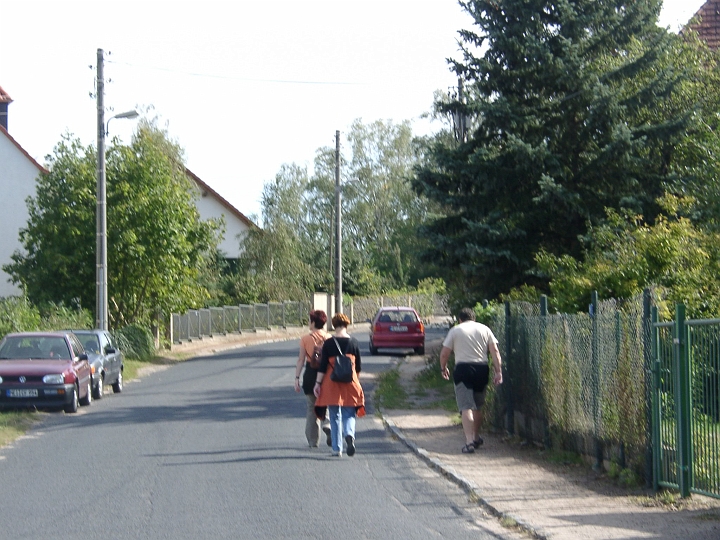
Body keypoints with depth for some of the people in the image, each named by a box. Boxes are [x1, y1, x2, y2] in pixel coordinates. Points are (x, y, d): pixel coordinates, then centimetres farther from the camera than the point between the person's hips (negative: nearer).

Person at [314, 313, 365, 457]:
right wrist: (356, 380, 23)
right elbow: (358, 366, 8)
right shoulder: (353, 342, 1)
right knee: (349, 413, 8)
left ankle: (337, 449, 7)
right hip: (350, 381, 1)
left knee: (335, 416, 7)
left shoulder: (328, 343, -4)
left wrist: (318, 383, 1)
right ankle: (349, 434, -23)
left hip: (332, 382, -1)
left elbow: (323, 365, -5)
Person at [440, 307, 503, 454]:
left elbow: (444, 353, 1)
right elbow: (495, 351, 2)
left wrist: (443, 368, 18)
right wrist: (498, 372, 2)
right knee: (477, 406, 20)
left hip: (463, 369, -4)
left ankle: (469, 441, -20)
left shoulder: (455, 330, 4)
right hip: (482, 369, 4)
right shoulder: (484, 329, 11)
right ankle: (476, 438, 34)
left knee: (466, 407, -9)